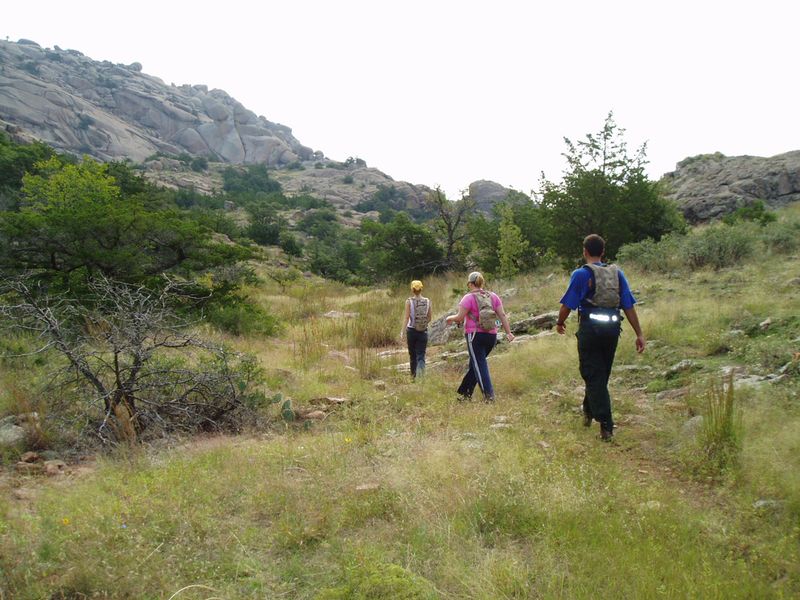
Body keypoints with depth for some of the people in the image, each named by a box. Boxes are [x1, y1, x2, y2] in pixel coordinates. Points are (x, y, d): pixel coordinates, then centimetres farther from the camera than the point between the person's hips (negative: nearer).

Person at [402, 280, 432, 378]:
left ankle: (414, 376, 25)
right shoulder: (427, 301, -1)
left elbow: (406, 318, -12)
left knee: (412, 355, 15)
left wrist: (403, 332, -10)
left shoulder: (409, 301, -8)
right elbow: (429, 318, 5)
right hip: (423, 331, 1)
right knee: (421, 355, 2)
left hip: (411, 330, -1)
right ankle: (420, 374, -24)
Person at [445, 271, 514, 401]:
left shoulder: (469, 298, -9)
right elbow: (502, 315, 4)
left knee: (479, 365, 1)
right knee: (475, 364, 18)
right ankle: (466, 393, 25)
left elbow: (460, 318, -11)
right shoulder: (493, 296, 7)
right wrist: (508, 332, 5)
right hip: (492, 336, 6)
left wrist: (450, 318, 8)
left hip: (475, 335, -6)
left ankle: (489, 395, -5)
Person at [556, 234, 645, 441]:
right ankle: (588, 412, 38)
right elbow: (629, 306, 4)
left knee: (594, 376, 0)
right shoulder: (617, 273, 7)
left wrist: (560, 323, 10)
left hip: (590, 328, -5)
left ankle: (606, 425, -6)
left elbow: (568, 304, -9)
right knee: (602, 374, 20)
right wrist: (639, 333, 7)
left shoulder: (581, 274, -7)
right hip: (613, 328, 5)